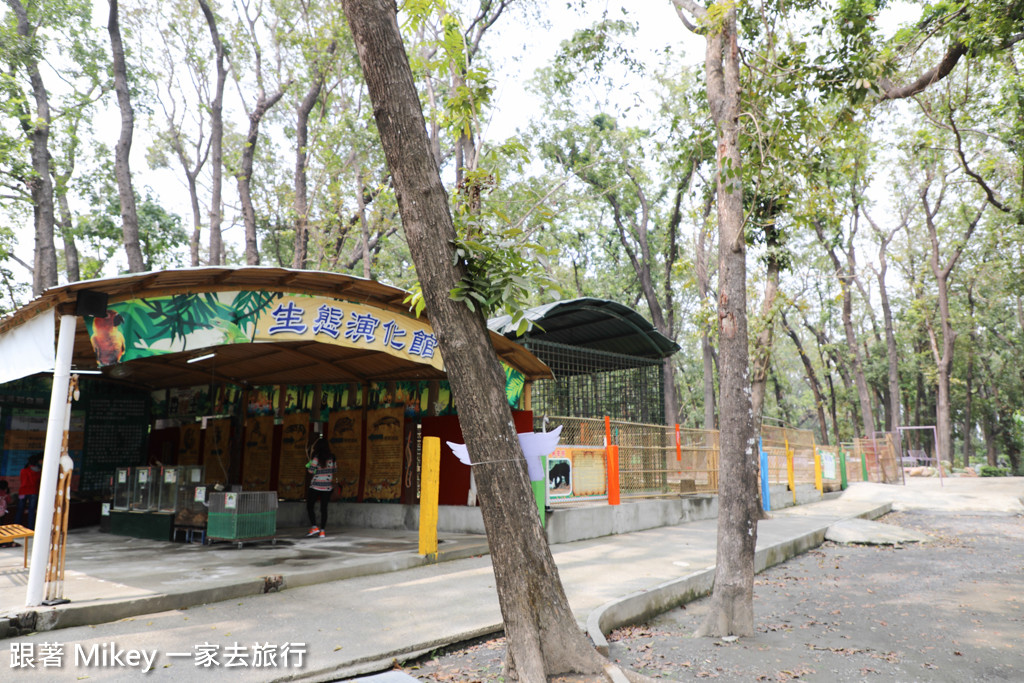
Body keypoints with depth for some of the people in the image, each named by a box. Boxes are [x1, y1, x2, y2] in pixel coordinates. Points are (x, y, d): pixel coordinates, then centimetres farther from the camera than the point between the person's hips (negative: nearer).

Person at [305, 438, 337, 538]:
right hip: (328, 486, 4)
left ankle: (314, 527, -4)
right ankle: (322, 531, 4)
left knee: (310, 506, 8)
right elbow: (335, 471, 11)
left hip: (316, 486, -4)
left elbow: (311, 470, -12)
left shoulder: (316, 457, -11)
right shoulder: (331, 457, 4)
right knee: (324, 508, 7)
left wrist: (311, 457, -2)